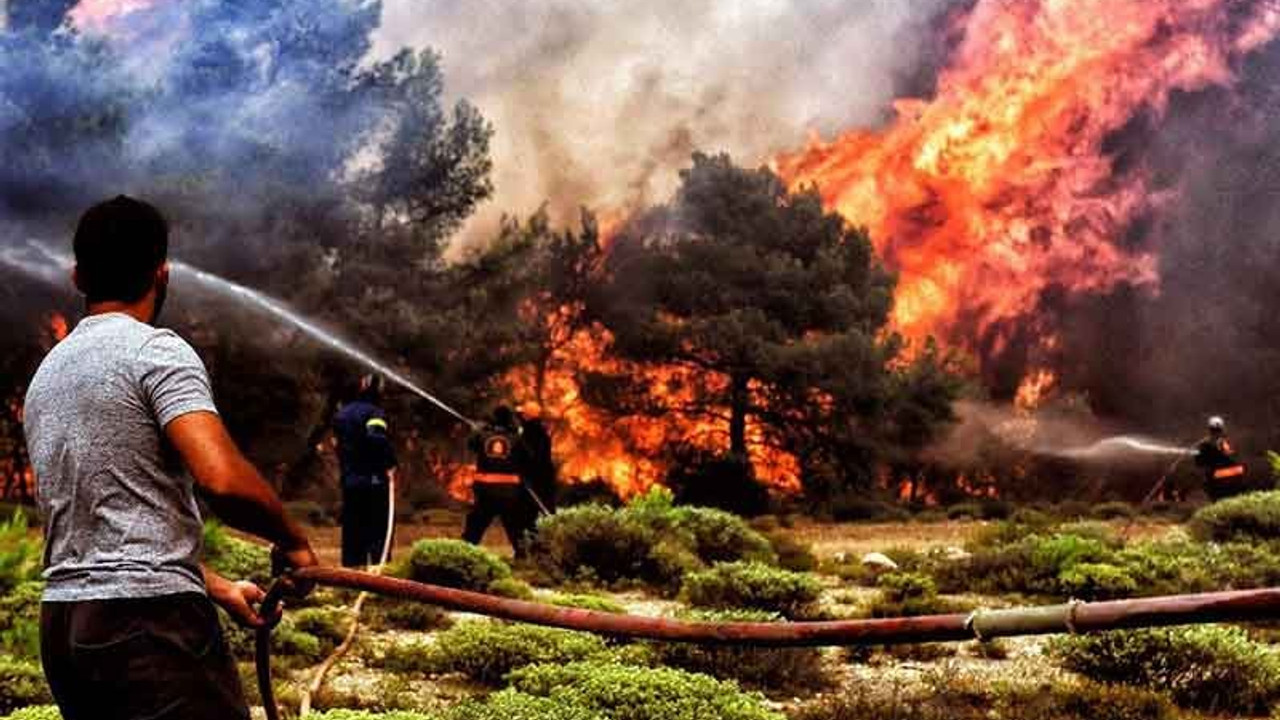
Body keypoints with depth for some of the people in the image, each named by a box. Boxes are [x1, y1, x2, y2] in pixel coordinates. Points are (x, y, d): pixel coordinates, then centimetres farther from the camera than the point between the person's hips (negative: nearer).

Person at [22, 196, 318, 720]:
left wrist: (220, 589, 26)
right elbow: (222, 479, -22)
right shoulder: (156, 350, -7)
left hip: (61, 620, 8)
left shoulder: (46, 374, 19)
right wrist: (292, 542, -4)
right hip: (149, 617, -8)